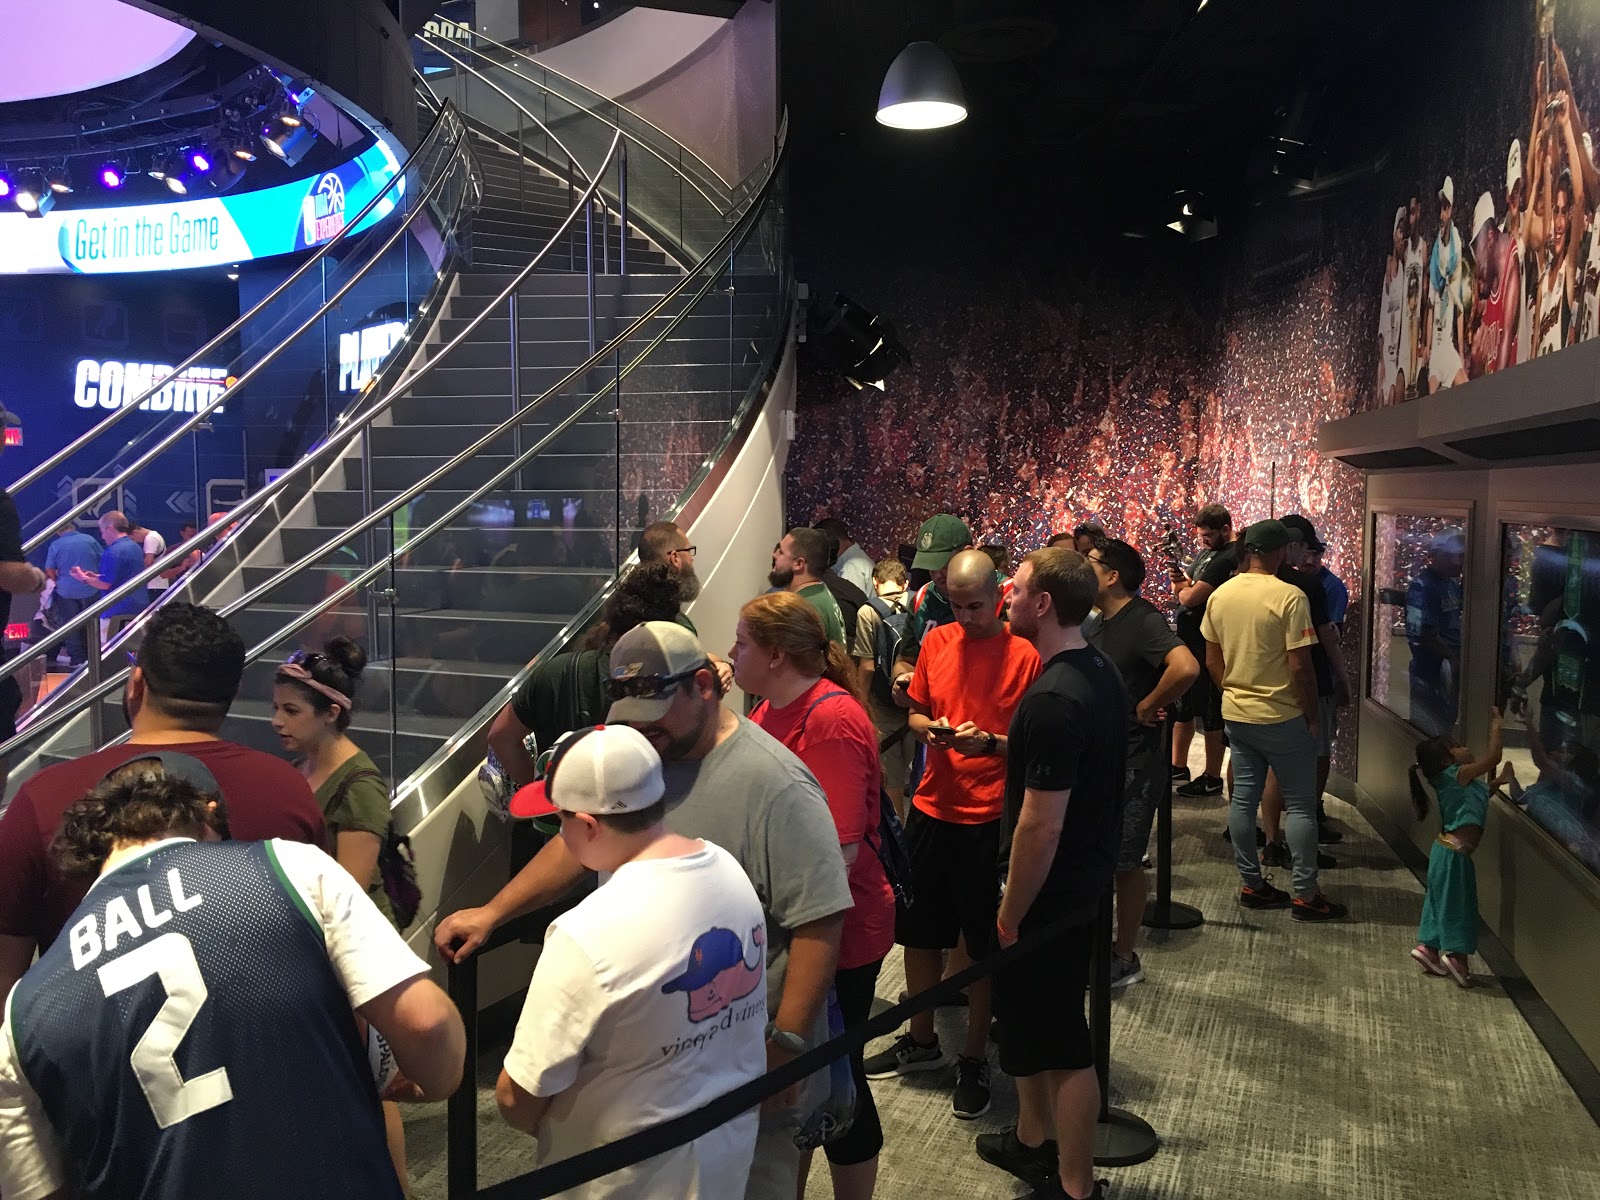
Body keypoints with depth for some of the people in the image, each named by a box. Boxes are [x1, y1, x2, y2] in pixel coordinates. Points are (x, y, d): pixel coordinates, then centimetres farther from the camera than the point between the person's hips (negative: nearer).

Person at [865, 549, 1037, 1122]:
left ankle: (974, 1060, 26)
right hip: (932, 809, 5)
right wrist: (929, 727, -8)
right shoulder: (936, 642, 4)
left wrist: (991, 742, -24)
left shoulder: (1025, 654, -10)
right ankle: (921, 1041, 36)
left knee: (982, 945, 7)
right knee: (918, 931, 16)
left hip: (990, 818, -5)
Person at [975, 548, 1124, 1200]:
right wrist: (997, 744, 11)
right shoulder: (1101, 672, 3)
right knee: (1028, 1015, 25)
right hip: (1089, 876, 10)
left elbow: (1041, 825, -26)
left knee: (1058, 1039, 6)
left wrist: (1011, 915, -17)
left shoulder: (1053, 700, -28)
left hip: (1049, 893, -10)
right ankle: (1032, 1141, 43)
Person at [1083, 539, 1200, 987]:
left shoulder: (1143, 619, -18)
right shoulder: (1095, 625, 10)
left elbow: (1186, 668, -35)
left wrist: (1146, 707, -22)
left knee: (1124, 862, 3)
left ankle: (1124, 959, 17)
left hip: (1132, 763, -8)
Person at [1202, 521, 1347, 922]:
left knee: (1243, 799, 12)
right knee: (1300, 806, 5)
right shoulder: (1289, 597, -17)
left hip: (1235, 715, 6)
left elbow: (1212, 659, 9)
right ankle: (1306, 895, 9)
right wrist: (1313, 715, -6)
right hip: (1282, 718, -6)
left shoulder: (1220, 595, 2)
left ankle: (1250, 884, 20)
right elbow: (1300, 666, -17)